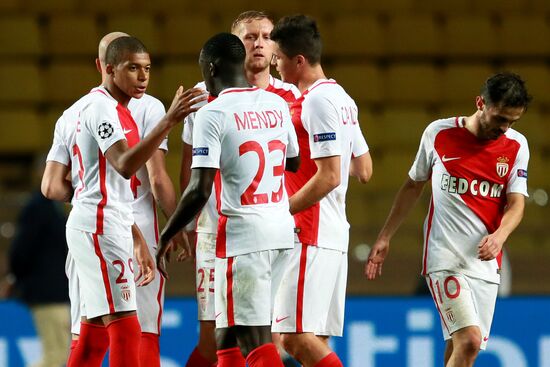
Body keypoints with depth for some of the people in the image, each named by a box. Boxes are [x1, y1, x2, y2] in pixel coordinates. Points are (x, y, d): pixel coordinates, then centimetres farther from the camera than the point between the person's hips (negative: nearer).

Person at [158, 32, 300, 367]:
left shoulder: (213, 113, -11)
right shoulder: (277, 104, 9)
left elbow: (200, 191, -16)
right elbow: (293, 163, 23)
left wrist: (165, 238, -5)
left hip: (243, 232, -7)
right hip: (282, 227, 7)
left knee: (255, 339, -8)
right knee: (228, 332, 17)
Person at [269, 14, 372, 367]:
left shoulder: (316, 101, -14)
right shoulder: (342, 98, 16)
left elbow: (329, 176, -19)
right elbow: (364, 171, 20)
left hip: (310, 235, -10)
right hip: (334, 233, 10)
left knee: (297, 337, -13)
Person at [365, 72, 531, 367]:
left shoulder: (516, 146, 4)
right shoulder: (439, 133, -1)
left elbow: (516, 202, -1)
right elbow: (413, 186, 12)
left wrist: (499, 235, -22)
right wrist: (384, 237, 13)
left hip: (485, 263, 3)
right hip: (444, 258, -3)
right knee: (468, 340, -20)